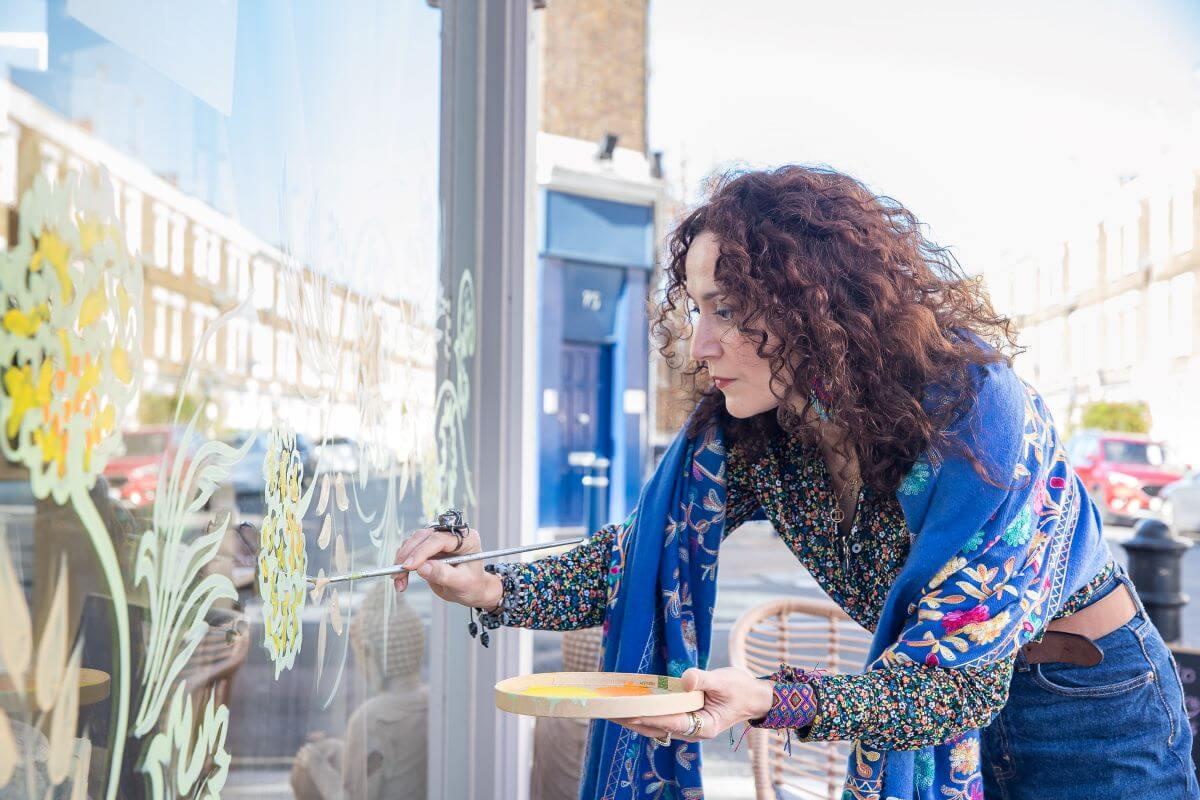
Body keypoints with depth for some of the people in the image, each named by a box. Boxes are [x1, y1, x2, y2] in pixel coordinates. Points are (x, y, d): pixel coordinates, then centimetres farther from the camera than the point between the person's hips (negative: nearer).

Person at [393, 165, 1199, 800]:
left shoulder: (973, 408, -32)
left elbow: (956, 684, -32)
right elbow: (648, 554, -10)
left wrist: (772, 702, -48)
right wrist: (493, 587, -27)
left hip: (1089, 708, -4)